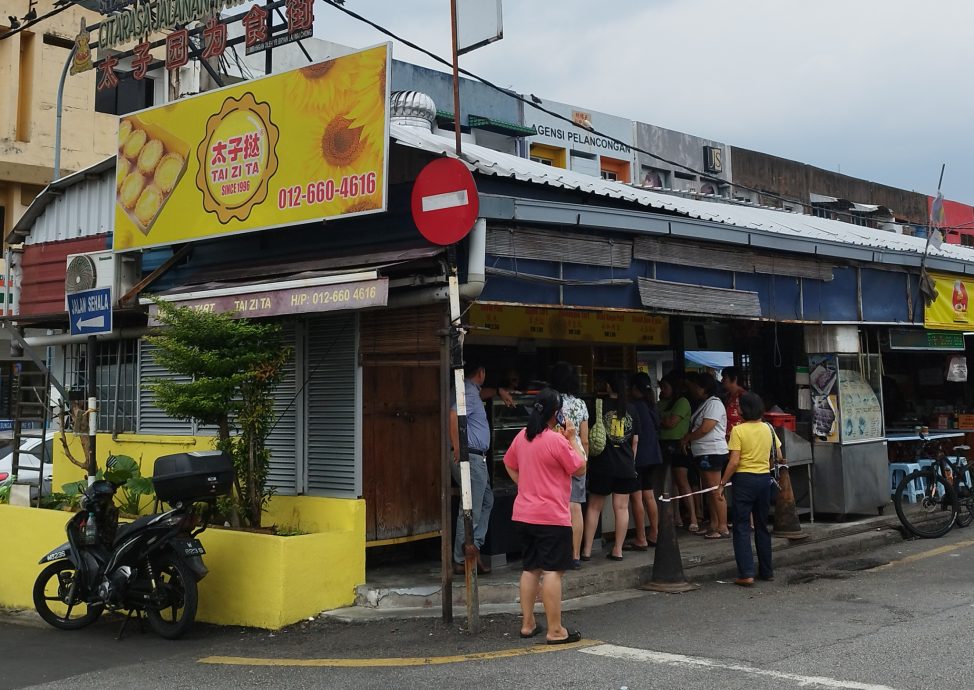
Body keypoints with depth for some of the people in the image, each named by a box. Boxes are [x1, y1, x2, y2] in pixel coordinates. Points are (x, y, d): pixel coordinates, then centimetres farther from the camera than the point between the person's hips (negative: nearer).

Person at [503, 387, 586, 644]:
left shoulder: (522, 436, 6)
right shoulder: (556, 440, -16)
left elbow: (509, 464, 20)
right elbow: (579, 469, -8)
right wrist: (571, 438, -3)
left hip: (524, 514, 8)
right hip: (551, 517, -8)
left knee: (531, 568, 16)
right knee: (553, 571, -5)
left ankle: (527, 623, 21)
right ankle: (555, 630, -3)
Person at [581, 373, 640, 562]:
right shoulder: (631, 410, 4)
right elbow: (635, 441, 8)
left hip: (603, 465, -2)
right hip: (626, 466, 2)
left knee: (594, 507, 6)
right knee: (622, 507, 6)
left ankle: (587, 550, 7)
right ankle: (618, 550, 7)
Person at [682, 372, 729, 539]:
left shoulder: (714, 403, -13)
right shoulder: (704, 404, 19)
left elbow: (705, 429, -20)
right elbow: (697, 428, 21)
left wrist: (687, 438, -7)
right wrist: (688, 440, 5)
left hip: (712, 452, -11)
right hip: (703, 452, 11)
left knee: (715, 491, -9)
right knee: (709, 490, 13)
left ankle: (723, 527, -6)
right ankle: (714, 525, 19)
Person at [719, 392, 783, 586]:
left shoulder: (738, 430, -12)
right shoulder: (768, 429, 3)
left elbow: (734, 462, -16)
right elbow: (779, 457, 8)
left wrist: (723, 483, -7)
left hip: (744, 479, -5)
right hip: (764, 478, 5)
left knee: (742, 528, -1)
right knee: (762, 526, 16)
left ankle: (746, 574, -7)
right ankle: (767, 571, 22)